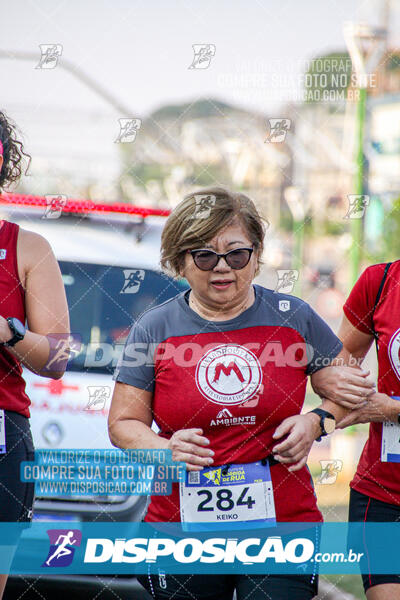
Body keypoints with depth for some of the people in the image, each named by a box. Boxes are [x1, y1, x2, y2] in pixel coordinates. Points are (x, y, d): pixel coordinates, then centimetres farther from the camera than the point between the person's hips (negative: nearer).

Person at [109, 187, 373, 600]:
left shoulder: (293, 319, 4)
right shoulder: (154, 330, 2)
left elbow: (350, 388, 14)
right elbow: (123, 425, 5)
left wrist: (316, 423, -5)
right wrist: (166, 449, -14)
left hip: (284, 521, 0)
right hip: (182, 525, 0)